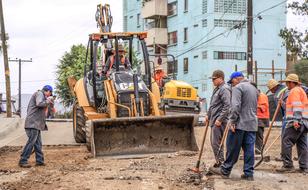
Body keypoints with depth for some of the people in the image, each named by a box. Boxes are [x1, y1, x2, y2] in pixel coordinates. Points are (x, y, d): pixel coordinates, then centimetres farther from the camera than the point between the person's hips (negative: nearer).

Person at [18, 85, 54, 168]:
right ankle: (23, 161, -11)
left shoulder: (42, 96, 26)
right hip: (33, 123, -11)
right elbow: (39, 104, -23)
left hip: (36, 123, 11)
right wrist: (48, 101, -8)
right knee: (31, 141, -12)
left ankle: (40, 160, 12)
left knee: (38, 143, 9)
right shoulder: (39, 94, -4)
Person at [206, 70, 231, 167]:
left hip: (219, 121, -10)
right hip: (213, 120, 10)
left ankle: (220, 162, -2)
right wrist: (208, 115, 25)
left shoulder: (224, 89, -14)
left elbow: (227, 106, -21)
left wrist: (220, 119, -23)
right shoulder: (217, 89, 18)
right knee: (213, 142, 14)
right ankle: (219, 161, 21)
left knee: (216, 142, -9)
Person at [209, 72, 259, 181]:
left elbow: (236, 106, -17)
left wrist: (232, 121, -16)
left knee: (232, 148, 0)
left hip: (240, 124, -7)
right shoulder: (254, 89, 20)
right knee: (249, 149, 5)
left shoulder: (238, 88, -7)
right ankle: (249, 173, 5)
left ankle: (225, 171, 8)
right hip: (252, 124, 8)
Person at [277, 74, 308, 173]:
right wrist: (283, 104, 30)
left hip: (295, 123, -10)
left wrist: (296, 120, -25)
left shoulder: (294, 91, -5)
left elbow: (297, 106, -17)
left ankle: (288, 165, -11)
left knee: (286, 142, -9)